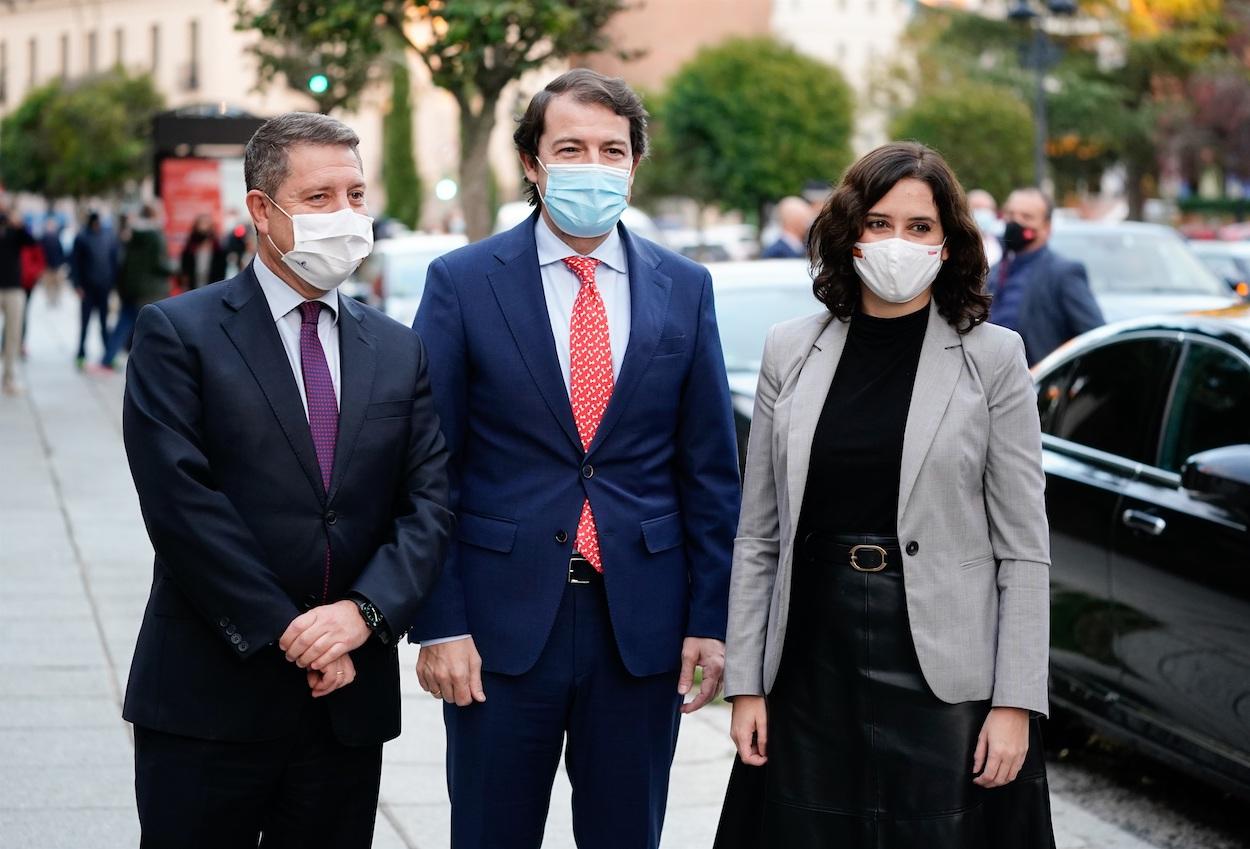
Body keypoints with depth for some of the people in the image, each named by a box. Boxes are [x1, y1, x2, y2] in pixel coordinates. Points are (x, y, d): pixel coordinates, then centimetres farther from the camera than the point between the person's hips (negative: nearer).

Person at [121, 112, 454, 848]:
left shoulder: (399, 351, 11)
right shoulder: (178, 333, -3)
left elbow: (429, 504, 3)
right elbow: (181, 503, -12)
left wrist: (365, 611, -13)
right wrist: (286, 634, -15)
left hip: (349, 700, 4)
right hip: (210, 698, -4)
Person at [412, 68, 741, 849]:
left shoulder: (684, 288, 5)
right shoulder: (463, 283, -2)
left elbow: (710, 470, 6)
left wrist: (710, 619, 2)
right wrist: (439, 623, -8)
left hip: (642, 625, 2)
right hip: (504, 619, -2)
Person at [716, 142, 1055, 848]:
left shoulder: (993, 357, -1)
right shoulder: (791, 351, 6)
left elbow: (1024, 550, -3)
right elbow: (757, 536, 8)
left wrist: (1014, 703, -9)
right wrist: (745, 683, 3)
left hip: (944, 676, -2)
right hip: (813, 670, 2)